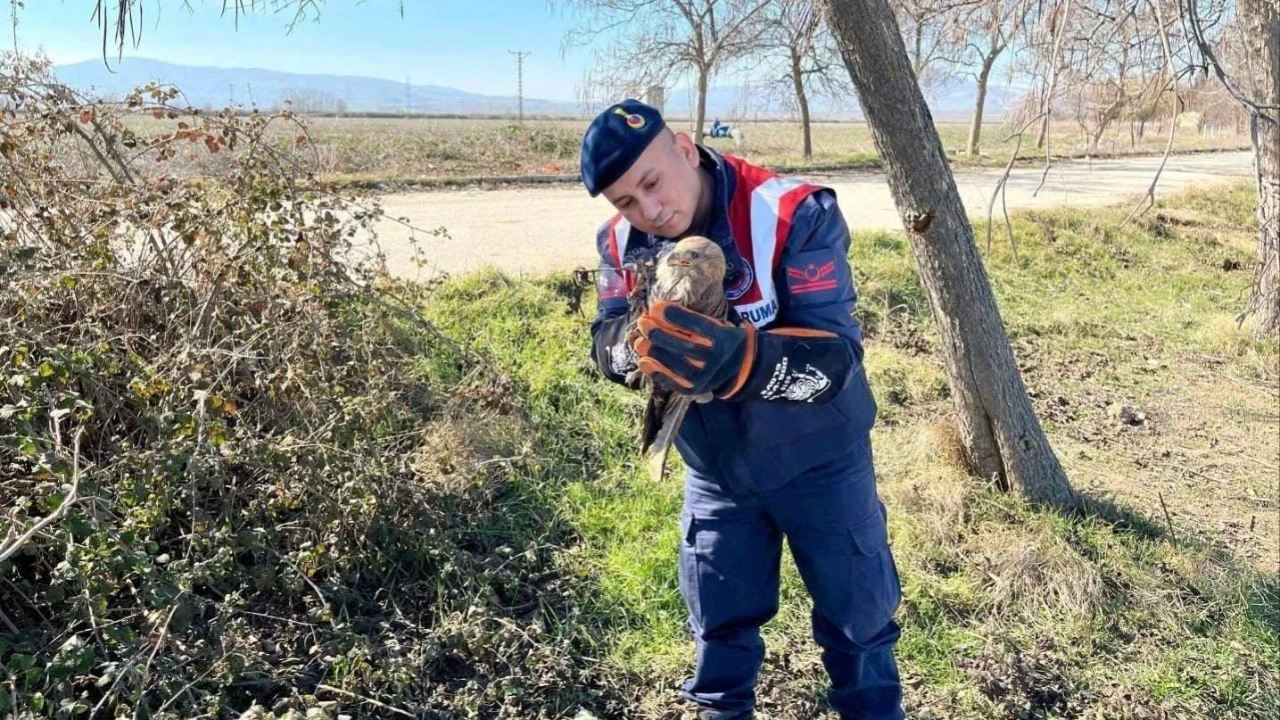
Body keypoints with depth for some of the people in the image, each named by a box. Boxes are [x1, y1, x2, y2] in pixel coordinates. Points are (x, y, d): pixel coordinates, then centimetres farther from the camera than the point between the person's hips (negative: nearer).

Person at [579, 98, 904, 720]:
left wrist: (738, 356, -52)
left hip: (817, 462, -3)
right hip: (714, 469, 4)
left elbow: (836, 355, -33)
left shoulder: (796, 216, -27)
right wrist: (640, 345, -35)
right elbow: (605, 343, -10)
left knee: (856, 616, 15)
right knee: (720, 620, 19)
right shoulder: (624, 241, -10)